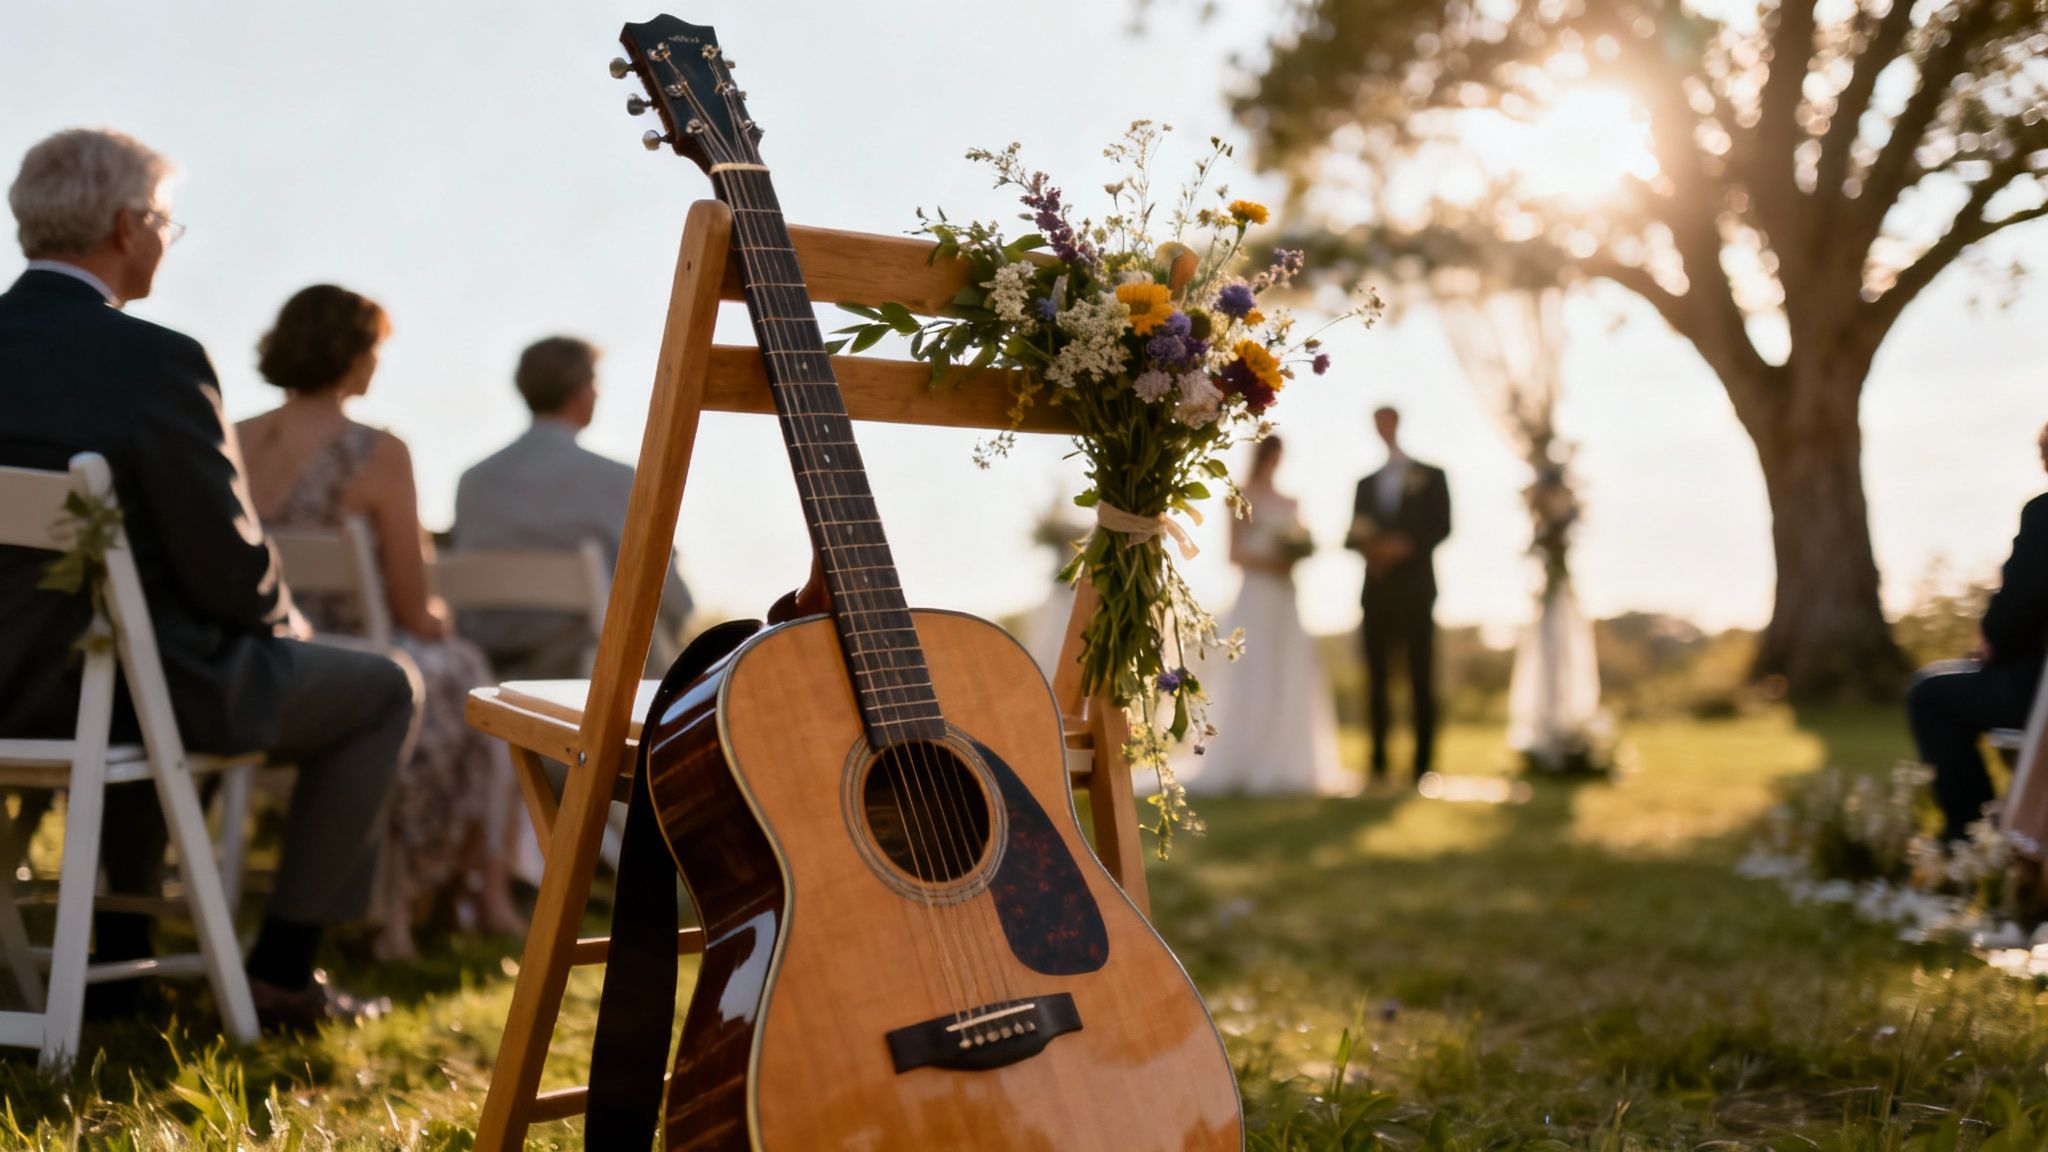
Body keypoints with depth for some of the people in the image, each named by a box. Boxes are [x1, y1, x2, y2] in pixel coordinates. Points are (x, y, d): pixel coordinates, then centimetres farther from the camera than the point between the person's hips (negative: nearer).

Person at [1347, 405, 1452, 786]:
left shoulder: (1430, 476, 9)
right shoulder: (1367, 483, 19)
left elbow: (1442, 526, -1)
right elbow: (1353, 535, 13)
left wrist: (1406, 544, -16)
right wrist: (1367, 546, -9)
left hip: (1415, 587, -3)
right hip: (1377, 589, 3)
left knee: (1421, 676, -5)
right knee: (1377, 676, 0)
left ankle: (1423, 761, -5)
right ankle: (1379, 761, 1)